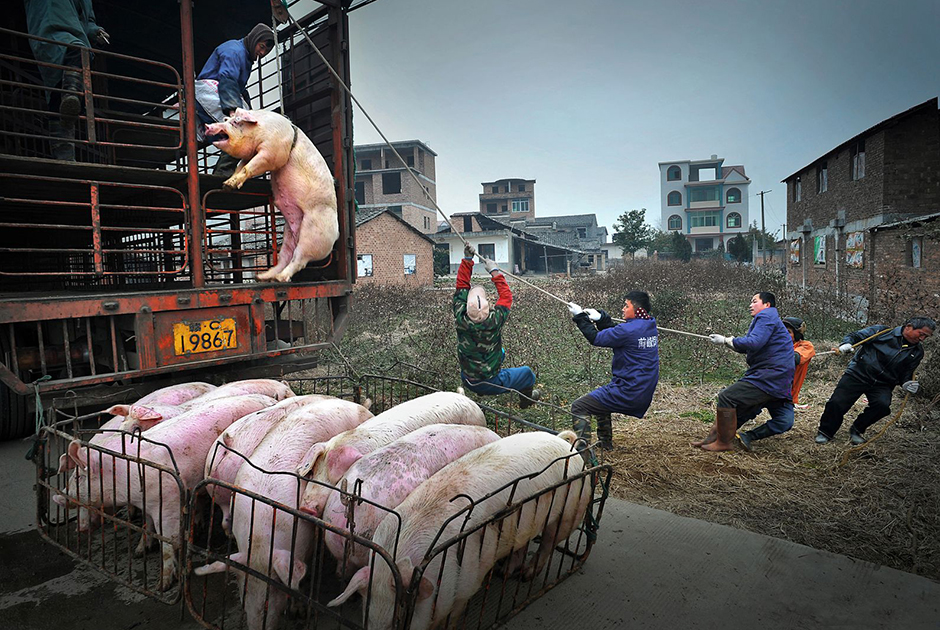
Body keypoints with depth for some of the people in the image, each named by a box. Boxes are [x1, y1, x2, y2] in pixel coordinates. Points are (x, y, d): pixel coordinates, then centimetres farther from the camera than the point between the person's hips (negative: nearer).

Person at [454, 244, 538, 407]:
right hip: (490, 385, -4)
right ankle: (526, 399, 48)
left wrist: (467, 259, -10)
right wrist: (494, 271, -5)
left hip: (467, 381, 5)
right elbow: (506, 296, -12)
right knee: (528, 373, 21)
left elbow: (462, 285, -10)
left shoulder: (460, 319, -24)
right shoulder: (494, 321, -31)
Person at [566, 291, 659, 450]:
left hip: (628, 392, -10)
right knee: (600, 397, 33)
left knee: (579, 407, -7)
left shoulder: (629, 329, -20)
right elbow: (616, 333, 18)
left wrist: (580, 317, -4)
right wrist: (600, 318, 7)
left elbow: (596, 338, -13)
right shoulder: (650, 327, 7)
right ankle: (605, 442, 38)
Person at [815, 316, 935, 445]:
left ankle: (857, 430, -1)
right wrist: (846, 344, -26)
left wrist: (906, 383, -4)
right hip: (858, 375, -4)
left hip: (882, 384, 4)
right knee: (837, 403, -16)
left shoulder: (917, 352, 10)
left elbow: (906, 372, 18)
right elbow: (855, 336, -4)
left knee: (883, 405, -26)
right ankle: (825, 433, 8)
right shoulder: (883, 332, -5)